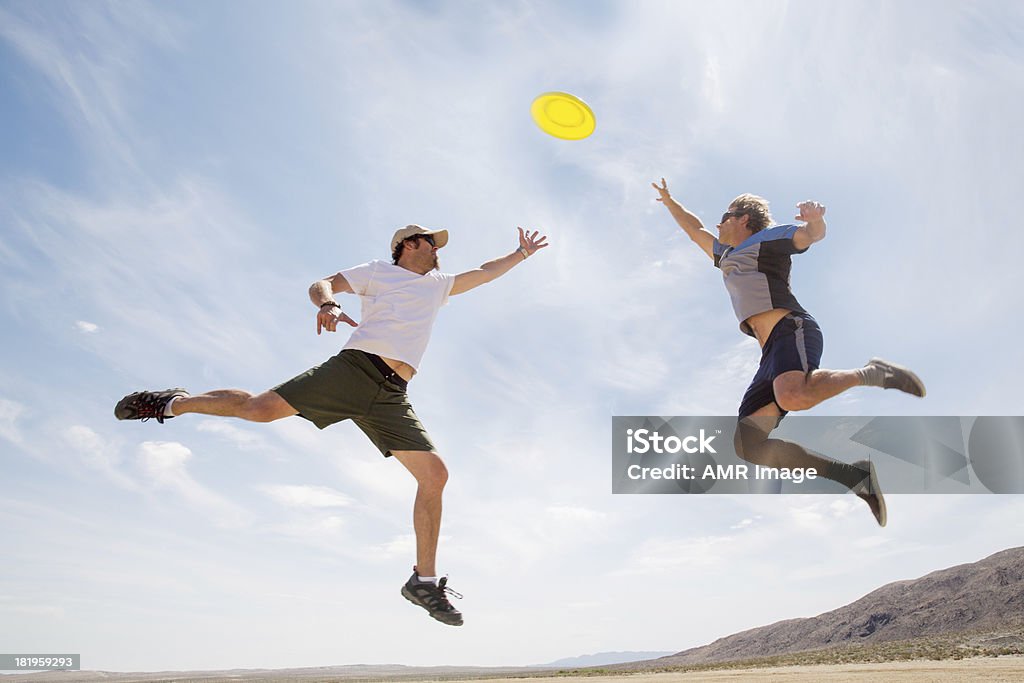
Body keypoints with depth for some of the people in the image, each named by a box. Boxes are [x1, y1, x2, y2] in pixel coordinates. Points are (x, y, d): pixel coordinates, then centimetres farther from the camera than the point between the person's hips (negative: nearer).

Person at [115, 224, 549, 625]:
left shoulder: (438, 284, 31)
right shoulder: (379, 272, 17)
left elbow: (484, 273, 41)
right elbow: (321, 284, 9)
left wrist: (521, 254, 41)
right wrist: (327, 304, -12)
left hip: (391, 397, 4)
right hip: (355, 366, -4)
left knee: (435, 475, -8)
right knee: (259, 408, -16)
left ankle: (424, 581, 1)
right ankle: (174, 404, 12)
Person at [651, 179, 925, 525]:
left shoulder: (768, 237, 14)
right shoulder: (726, 254, 36)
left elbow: (812, 235, -2)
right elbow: (695, 230, 50)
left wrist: (816, 220, -24)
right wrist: (668, 201, 55)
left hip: (792, 329, -7)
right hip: (773, 352, 8)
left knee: (793, 396, -41)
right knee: (747, 444, -10)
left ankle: (871, 374, -13)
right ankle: (855, 476, -12)